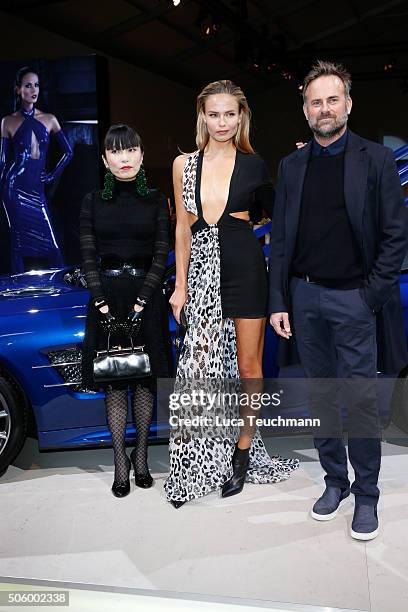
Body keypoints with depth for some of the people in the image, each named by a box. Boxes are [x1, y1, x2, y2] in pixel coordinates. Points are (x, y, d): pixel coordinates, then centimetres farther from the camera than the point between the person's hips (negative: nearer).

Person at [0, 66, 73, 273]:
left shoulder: (49, 119, 8)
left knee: (48, 243, -4)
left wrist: (52, 175, 5)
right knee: (20, 241, 0)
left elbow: (68, 152, 13)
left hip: (36, 189, 2)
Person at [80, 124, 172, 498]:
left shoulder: (156, 201, 4)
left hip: (147, 297, 0)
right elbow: (88, 258, 0)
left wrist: (140, 304, -13)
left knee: (145, 379, 5)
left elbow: (161, 256, -2)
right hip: (107, 298, 1)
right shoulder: (93, 202, 6)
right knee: (114, 382, 4)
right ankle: (120, 463, 11)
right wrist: (103, 305, -11)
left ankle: (141, 457, 18)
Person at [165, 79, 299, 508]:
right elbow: (183, 227, 10)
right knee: (201, 364, 3)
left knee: (248, 366, 7)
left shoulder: (253, 165, 3)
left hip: (245, 269, -1)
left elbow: (277, 210, 11)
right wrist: (180, 284, 7)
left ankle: (243, 452, 24)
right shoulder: (184, 164, 7)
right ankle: (201, 461, 18)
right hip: (202, 273, 2)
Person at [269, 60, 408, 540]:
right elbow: (280, 238, 7)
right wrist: (277, 302, 2)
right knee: (321, 396, 11)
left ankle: (366, 495, 18)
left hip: (354, 298, -3)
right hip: (305, 297, 4)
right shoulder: (292, 165, 9)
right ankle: (334, 481, 27)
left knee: (361, 400, 1)